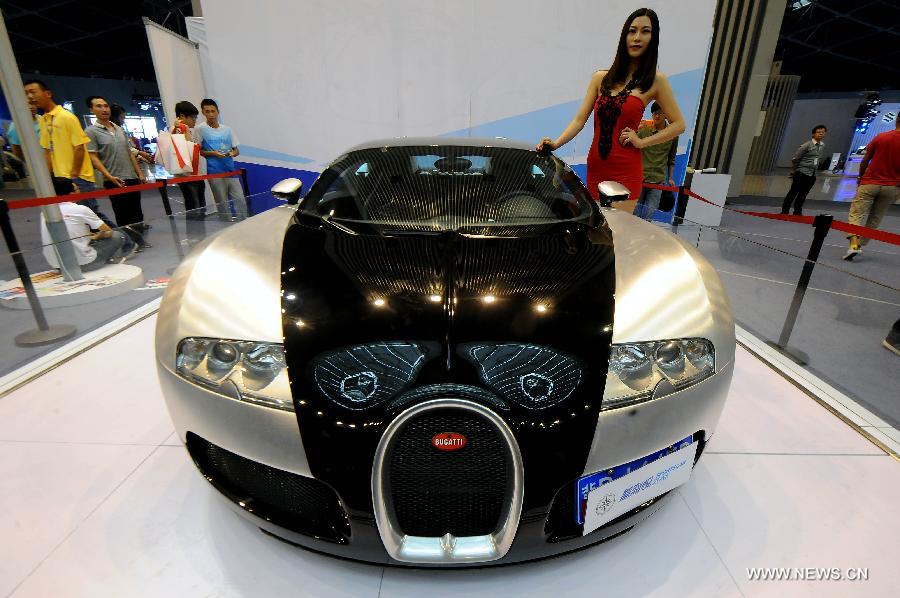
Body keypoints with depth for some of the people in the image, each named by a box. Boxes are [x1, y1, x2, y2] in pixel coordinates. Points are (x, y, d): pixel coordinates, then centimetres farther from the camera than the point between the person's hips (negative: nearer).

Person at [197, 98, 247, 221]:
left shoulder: (227, 129, 11)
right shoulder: (200, 130, 1)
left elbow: (236, 150, 14)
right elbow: (197, 150, 1)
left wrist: (232, 153, -9)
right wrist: (213, 153, -15)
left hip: (231, 170, 3)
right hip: (215, 173, -3)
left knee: (240, 200, -1)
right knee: (222, 204, 1)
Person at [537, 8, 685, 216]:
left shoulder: (656, 81, 3)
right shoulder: (601, 78, 10)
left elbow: (678, 124, 5)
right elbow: (580, 118, 4)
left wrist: (642, 141, -6)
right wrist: (556, 144, -11)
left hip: (625, 171, -3)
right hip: (595, 167, 3)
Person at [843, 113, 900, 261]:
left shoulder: (880, 137, -4)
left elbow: (864, 161, 0)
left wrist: (860, 178, 15)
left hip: (869, 183, -2)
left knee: (857, 214, -3)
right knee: (874, 219, 14)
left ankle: (854, 244, -22)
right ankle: (860, 244, 14)